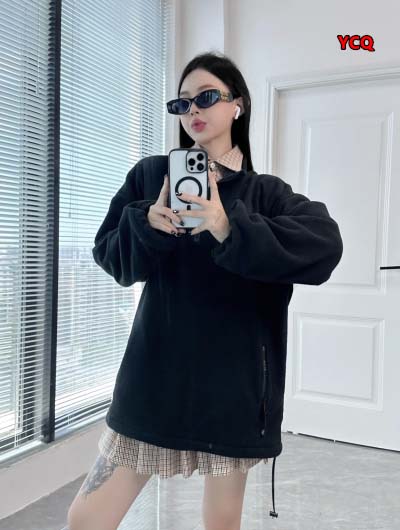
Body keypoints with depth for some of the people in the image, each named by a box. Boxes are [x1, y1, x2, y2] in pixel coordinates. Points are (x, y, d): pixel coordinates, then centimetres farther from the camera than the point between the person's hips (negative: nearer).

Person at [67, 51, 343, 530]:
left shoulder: (266, 193, 0)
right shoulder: (150, 174, 4)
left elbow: (325, 245, -18)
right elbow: (107, 253, 2)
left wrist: (230, 229, -30)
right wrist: (147, 225, -18)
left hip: (233, 381, 0)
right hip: (156, 378, 1)